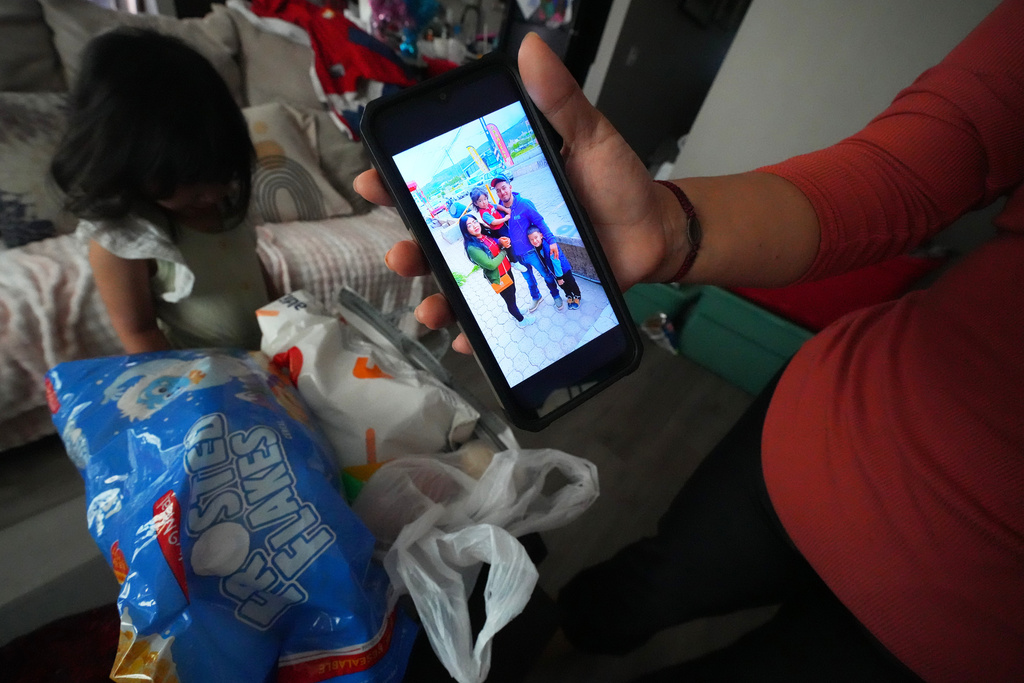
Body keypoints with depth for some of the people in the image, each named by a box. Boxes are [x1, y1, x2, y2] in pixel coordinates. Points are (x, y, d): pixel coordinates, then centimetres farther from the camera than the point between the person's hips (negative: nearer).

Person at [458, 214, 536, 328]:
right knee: (510, 299, 13)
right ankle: (521, 320, 37)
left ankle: (516, 310, 55)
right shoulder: (472, 248, -27)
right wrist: (503, 252, -16)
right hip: (498, 278, -7)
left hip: (507, 270, 7)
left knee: (513, 292, 28)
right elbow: (491, 264, -30)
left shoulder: (486, 235, -3)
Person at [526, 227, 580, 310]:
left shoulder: (549, 246, -37)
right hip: (553, 271, 6)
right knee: (562, 285, 22)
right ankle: (569, 296, 48)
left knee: (570, 282, 14)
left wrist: (559, 277, -22)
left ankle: (577, 297, 39)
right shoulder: (536, 248, -15)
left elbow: (556, 262, -30)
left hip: (563, 268, -6)